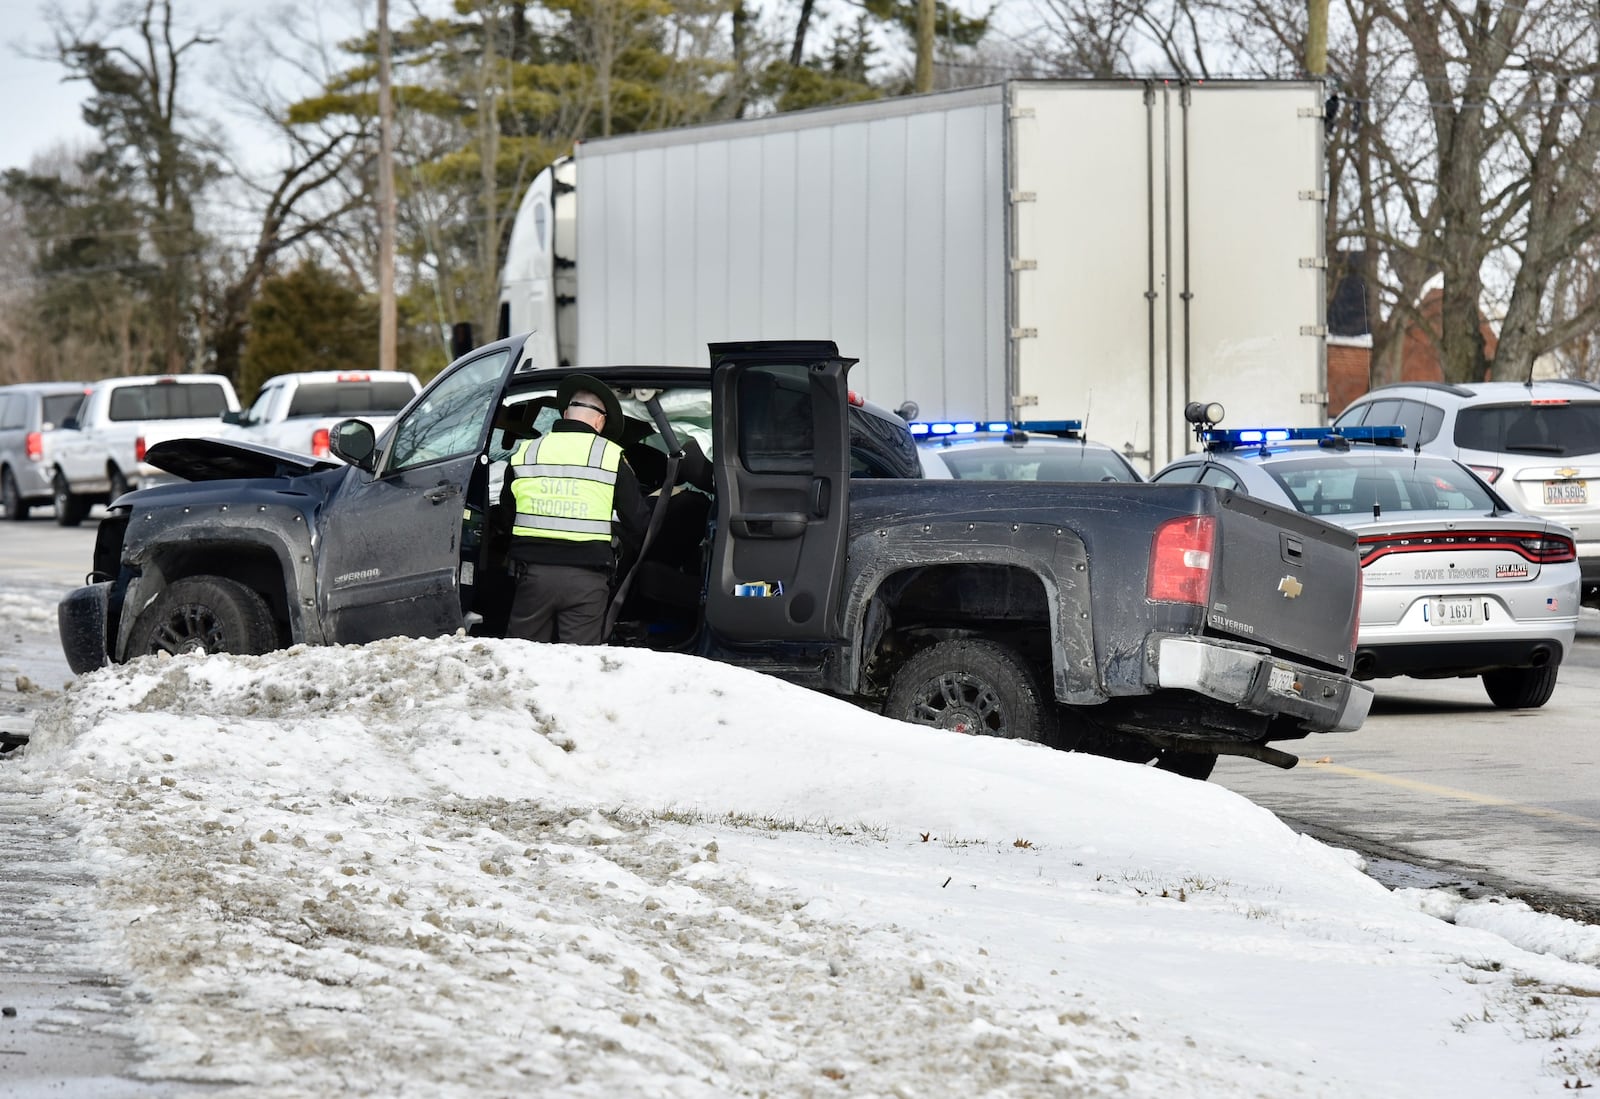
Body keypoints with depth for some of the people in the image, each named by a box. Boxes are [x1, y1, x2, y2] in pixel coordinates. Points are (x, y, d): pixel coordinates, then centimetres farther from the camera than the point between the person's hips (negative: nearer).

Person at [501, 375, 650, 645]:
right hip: (586, 578, -2)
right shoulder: (612, 457, 0)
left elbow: (506, 512, 18)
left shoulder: (525, 453, 9)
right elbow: (637, 521, 3)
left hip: (533, 572, 2)